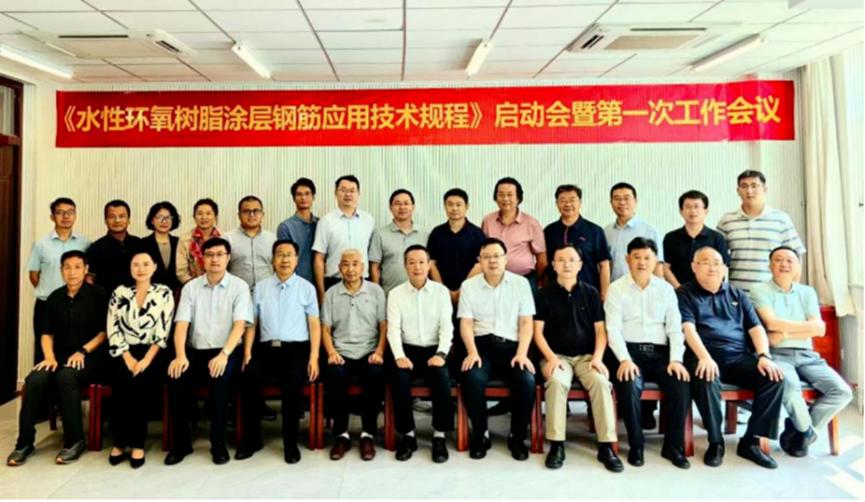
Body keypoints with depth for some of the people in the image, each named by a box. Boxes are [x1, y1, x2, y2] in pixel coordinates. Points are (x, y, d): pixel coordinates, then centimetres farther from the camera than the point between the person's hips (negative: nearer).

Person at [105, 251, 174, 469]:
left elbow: (163, 332, -4)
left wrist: (146, 360, -15)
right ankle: (120, 441, -10)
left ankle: (137, 443, -14)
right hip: (125, 353, 1)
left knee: (142, 381, -28)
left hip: (151, 353, -1)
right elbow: (113, 331, 1)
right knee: (123, 381, -26)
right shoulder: (119, 293, 8)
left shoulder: (164, 293, 3)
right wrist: (128, 358, -11)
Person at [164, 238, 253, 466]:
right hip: (196, 350, 3)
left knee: (219, 378, -33)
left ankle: (218, 442, -15)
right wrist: (180, 356, -18)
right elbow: (181, 324, -1)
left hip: (226, 351, -3)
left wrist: (224, 354, -25)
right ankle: (181, 442, -6)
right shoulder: (191, 287, 9)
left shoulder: (239, 286, 0)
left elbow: (240, 324, -11)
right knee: (175, 378, -25)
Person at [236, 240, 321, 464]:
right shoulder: (260, 287, 14)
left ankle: (290, 442, -11)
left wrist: (314, 358, -7)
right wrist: (247, 353, -1)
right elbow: (251, 323, 11)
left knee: (292, 384, -29)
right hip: (266, 348, 2)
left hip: (296, 348, -2)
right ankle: (252, 438, -7)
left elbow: (315, 325, 3)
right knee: (248, 378, -25)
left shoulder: (307, 288, 8)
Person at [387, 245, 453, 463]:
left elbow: (447, 327, -2)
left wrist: (441, 353, -18)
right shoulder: (395, 294, 5)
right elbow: (393, 329, -3)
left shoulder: (441, 291, 5)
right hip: (408, 350, 1)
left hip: (434, 349, 0)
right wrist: (399, 356, -19)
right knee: (399, 378, -29)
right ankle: (407, 434, -11)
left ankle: (439, 436, -14)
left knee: (442, 377, -29)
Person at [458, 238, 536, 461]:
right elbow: (466, 323, 2)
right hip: (481, 344, 0)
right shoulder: (469, 285, 9)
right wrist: (472, 352, -14)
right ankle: (481, 434, -6)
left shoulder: (521, 283, 8)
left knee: (527, 380, -27)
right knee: (472, 378, -30)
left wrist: (522, 353, -10)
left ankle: (517, 437, -3)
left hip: (511, 345, 0)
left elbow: (526, 322, 3)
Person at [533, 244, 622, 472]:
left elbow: (600, 329, 6)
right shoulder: (544, 294, 4)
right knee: (557, 381, -33)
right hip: (556, 355, -1)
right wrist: (551, 357, -13)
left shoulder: (591, 293, 8)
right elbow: (538, 331, 1)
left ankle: (606, 446, -20)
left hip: (586, 355, 1)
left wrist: (597, 357, -9)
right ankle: (556, 444, -23)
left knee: (601, 382, -29)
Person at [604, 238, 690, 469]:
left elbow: (675, 327, 7)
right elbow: (613, 328, -5)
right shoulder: (616, 288, 4)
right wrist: (624, 359, -18)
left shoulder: (666, 289, 13)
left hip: (660, 352, 3)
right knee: (629, 386, -31)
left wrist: (676, 359, -8)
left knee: (682, 384, -23)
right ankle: (636, 445, -7)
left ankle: (673, 446, -2)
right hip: (629, 351, -3)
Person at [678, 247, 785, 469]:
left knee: (774, 377, -20)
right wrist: (705, 357, -24)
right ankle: (716, 441, -15)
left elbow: (756, 327, 13)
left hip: (739, 357, 5)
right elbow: (688, 328, -8)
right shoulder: (685, 294, 7)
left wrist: (764, 356, -6)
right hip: (705, 356, -4)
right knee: (706, 379, -36)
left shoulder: (737, 294, 21)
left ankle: (751, 441, -8)